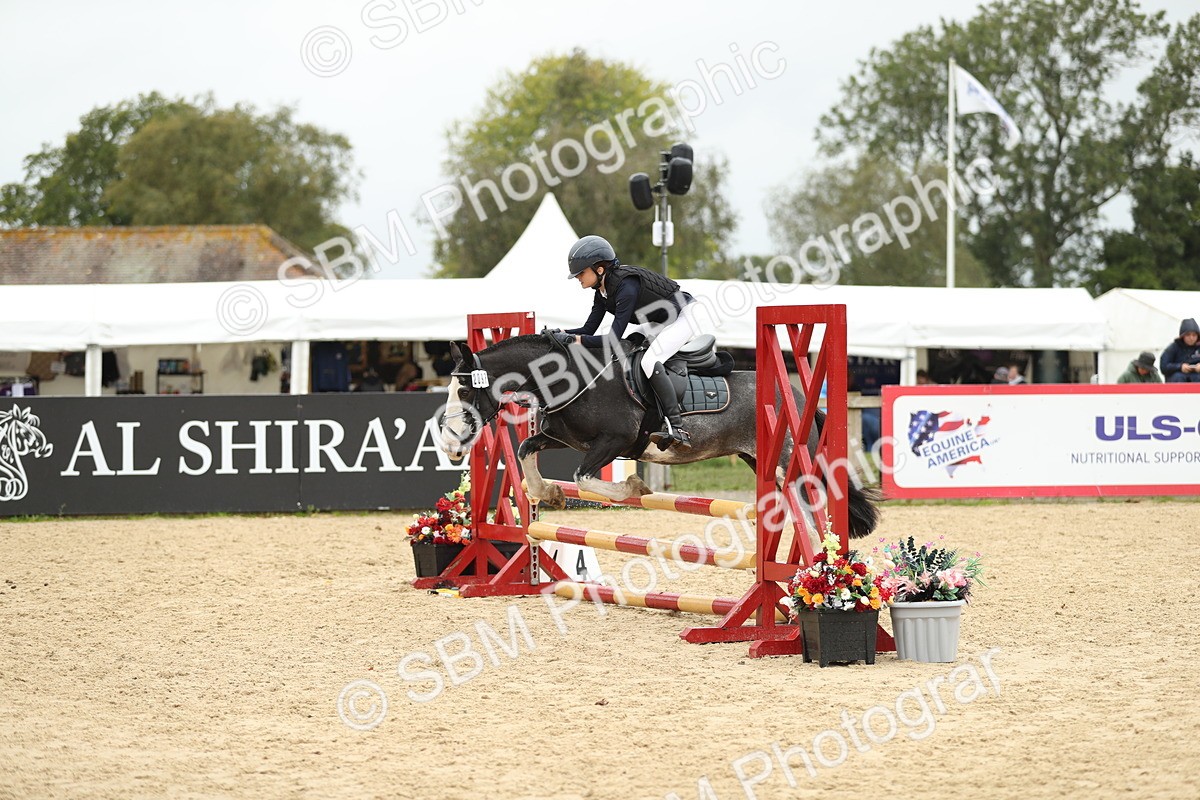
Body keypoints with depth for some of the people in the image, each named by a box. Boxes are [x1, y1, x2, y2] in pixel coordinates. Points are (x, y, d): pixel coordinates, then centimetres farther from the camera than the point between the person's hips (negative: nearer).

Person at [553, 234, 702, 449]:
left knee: (650, 361, -27)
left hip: (685, 316, -10)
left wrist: (574, 339, -35)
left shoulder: (626, 287, -29)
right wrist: (560, 334, -14)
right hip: (661, 324, 11)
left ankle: (677, 429, -29)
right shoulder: (603, 290, 0)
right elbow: (589, 329, 2)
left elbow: (613, 340, -33)